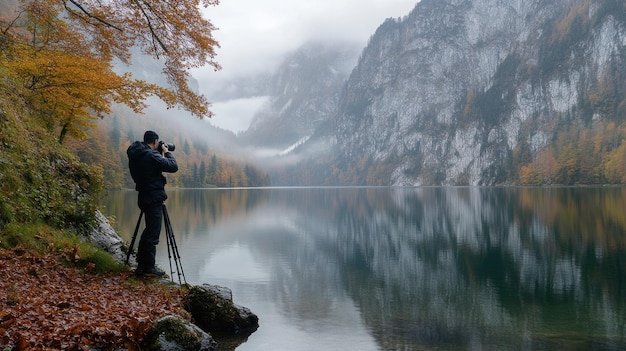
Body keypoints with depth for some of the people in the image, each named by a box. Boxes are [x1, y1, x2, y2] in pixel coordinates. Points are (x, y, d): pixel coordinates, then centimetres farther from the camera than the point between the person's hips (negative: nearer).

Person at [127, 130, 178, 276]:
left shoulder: (135, 155, 9)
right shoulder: (151, 156, -18)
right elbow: (173, 167, -14)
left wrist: (161, 154, 14)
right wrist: (167, 152, 0)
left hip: (144, 198, 9)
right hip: (154, 199, -9)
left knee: (149, 231, 19)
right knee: (152, 234, -3)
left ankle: (141, 264, 24)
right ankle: (148, 267, 1)